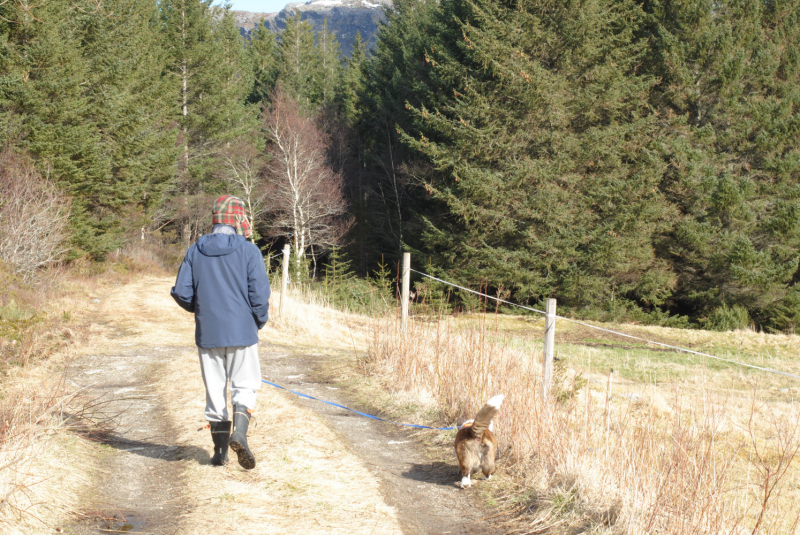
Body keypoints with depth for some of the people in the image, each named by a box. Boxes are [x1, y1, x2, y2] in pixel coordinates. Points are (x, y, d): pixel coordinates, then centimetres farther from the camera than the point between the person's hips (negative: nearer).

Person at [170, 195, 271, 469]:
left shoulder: (195, 251, 3)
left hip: (207, 333, 3)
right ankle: (239, 431, -17)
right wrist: (258, 322, 8)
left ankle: (220, 450, 13)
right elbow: (260, 294, -9)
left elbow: (181, 292, 0)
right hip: (242, 332, -3)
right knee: (244, 386, 6)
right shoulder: (248, 250, -6)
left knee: (214, 390, 10)